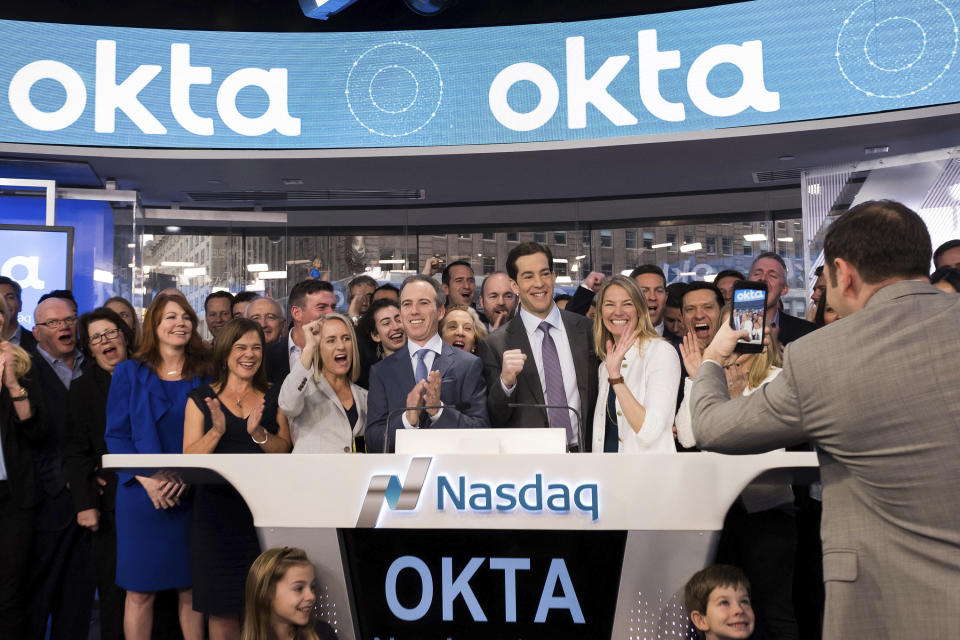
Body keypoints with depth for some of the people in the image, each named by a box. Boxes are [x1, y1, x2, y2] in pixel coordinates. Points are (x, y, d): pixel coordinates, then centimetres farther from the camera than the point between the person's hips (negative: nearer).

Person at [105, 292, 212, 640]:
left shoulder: (204, 375, 6)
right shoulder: (129, 373, 3)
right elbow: (116, 435, -1)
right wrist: (147, 479, -14)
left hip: (192, 497, 1)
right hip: (141, 497, -1)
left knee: (191, 591, 7)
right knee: (140, 592, 4)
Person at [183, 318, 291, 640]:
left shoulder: (273, 398, 11)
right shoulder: (201, 398, 6)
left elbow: (285, 450, 2)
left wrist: (258, 433, -15)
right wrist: (216, 431, -17)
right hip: (217, 513, -1)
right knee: (222, 613, 1)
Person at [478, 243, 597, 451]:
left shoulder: (584, 328, 3)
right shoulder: (494, 345, -6)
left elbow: (595, 397, 10)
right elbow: (494, 420, -6)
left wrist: (592, 452, 5)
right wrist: (505, 381, -23)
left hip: (580, 453, 2)